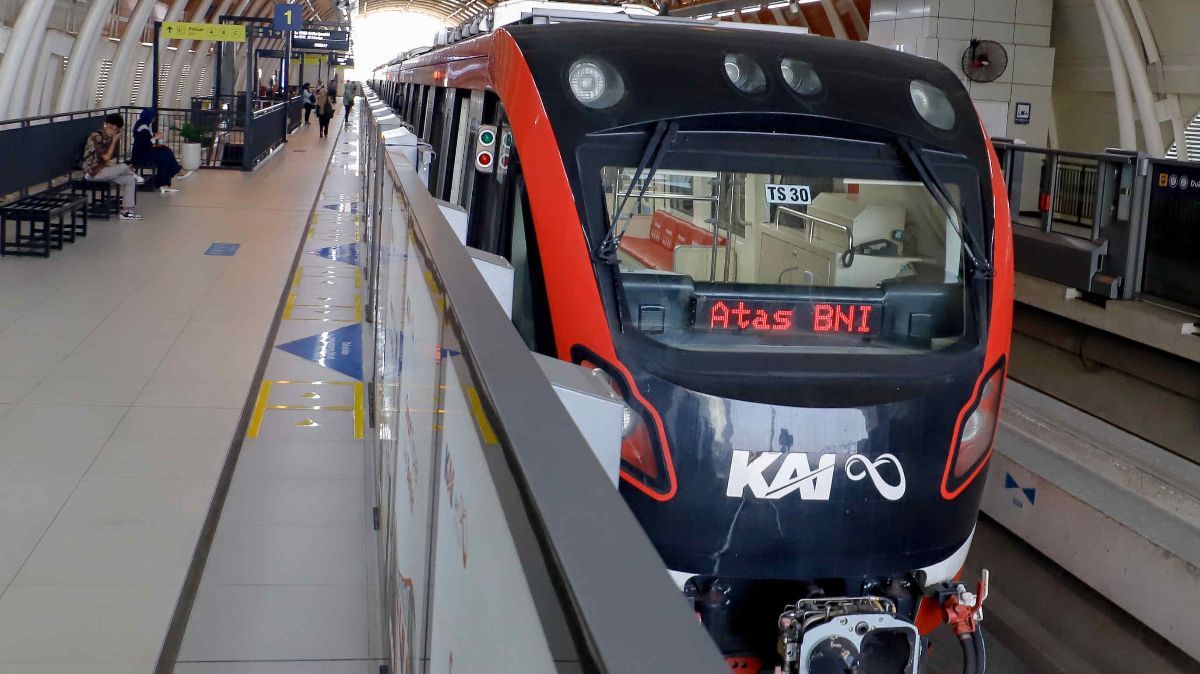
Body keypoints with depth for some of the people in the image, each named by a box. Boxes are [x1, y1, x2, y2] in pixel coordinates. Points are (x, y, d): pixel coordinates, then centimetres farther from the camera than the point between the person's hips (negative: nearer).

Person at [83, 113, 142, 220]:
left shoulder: (108, 137, 9)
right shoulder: (96, 137, -17)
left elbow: (107, 160, 9)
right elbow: (106, 157, -20)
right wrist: (114, 141, -15)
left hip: (102, 169, 9)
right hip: (93, 171, -9)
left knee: (130, 179, -1)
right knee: (124, 168, -14)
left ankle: (126, 211, -3)